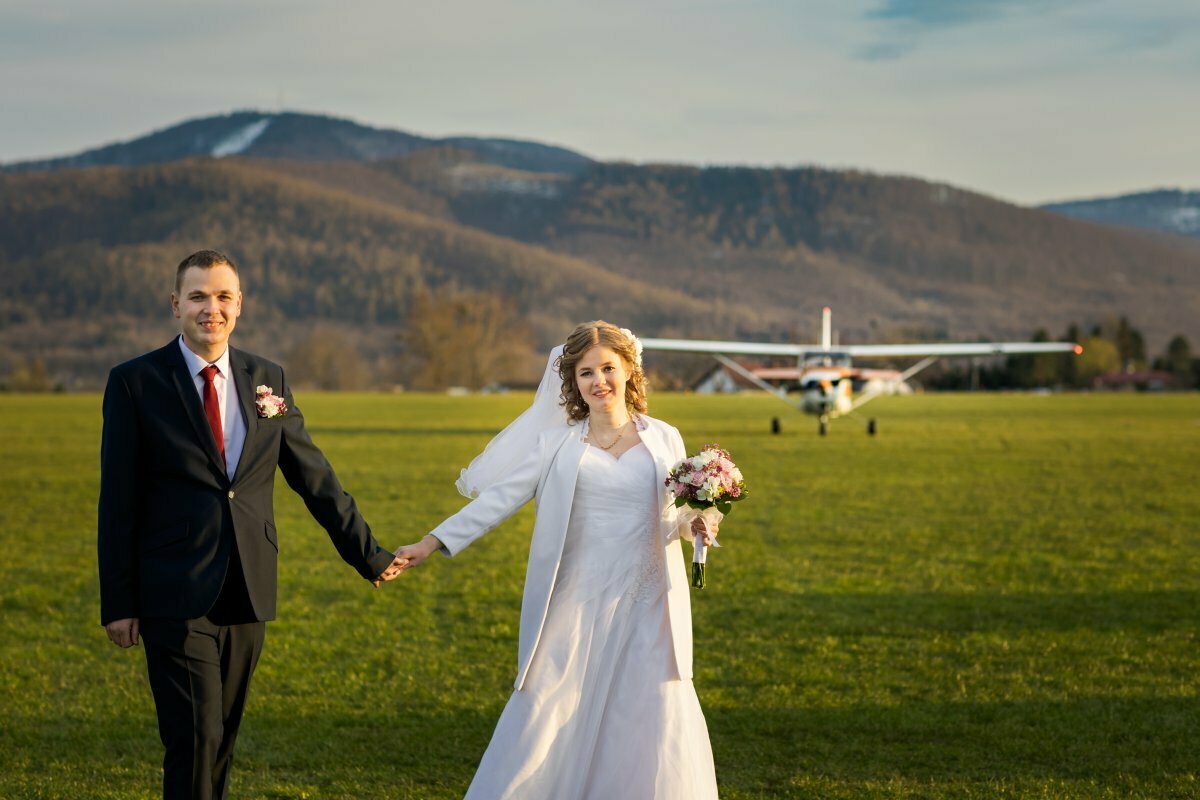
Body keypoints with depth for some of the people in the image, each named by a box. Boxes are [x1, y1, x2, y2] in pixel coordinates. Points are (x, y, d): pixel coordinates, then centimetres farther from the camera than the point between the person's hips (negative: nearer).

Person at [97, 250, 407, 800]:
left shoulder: (268, 380, 8)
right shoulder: (135, 383, -3)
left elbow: (314, 478, 14)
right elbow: (118, 502, -3)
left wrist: (368, 555, 15)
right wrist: (118, 604, -5)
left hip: (247, 592, 4)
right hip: (177, 598, -4)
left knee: (222, 739, 13)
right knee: (194, 738, -10)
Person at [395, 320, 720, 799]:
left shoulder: (664, 440, 8)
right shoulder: (557, 443, 3)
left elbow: (675, 520, 14)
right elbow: (498, 499, 0)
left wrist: (693, 524, -9)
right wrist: (433, 543, -7)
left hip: (645, 613, 1)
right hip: (576, 611, -1)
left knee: (655, 729, 0)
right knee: (546, 722, 0)